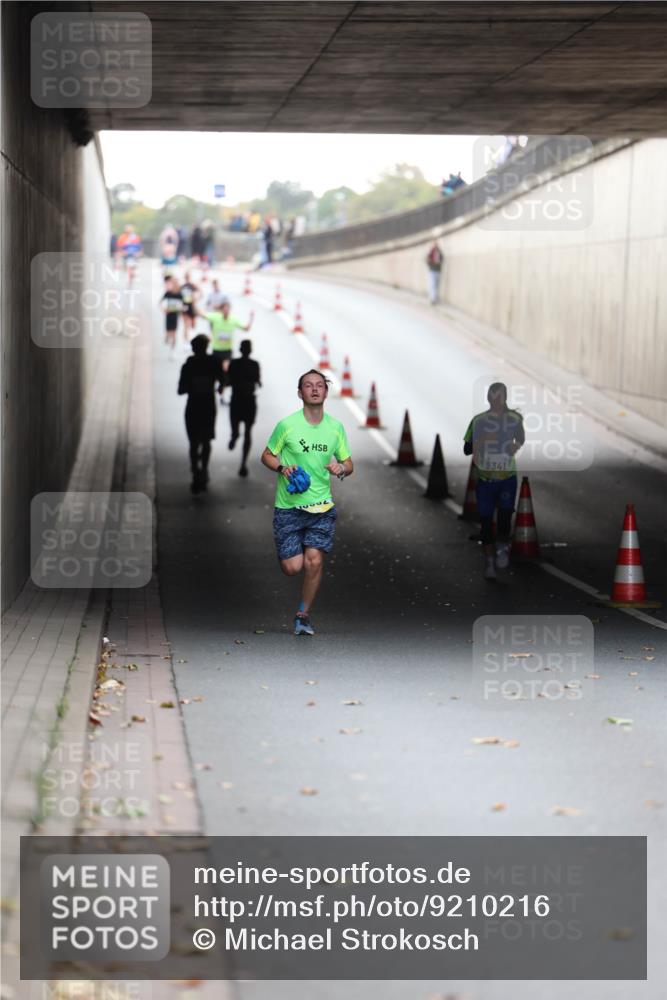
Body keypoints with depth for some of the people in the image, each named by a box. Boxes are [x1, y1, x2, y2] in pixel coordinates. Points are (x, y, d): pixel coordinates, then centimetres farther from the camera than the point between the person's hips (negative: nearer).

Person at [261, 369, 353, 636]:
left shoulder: (336, 427, 3)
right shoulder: (286, 425, -6)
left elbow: (348, 463, 13)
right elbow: (267, 455, 5)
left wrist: (341, 468, -10)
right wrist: (282, 468, -15)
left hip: (321, 506, 2)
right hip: (288, 506, -2)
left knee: (314, 562, -12)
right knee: (292, 568, -6)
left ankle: (303, 615, 9)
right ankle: (286, 552, 34)